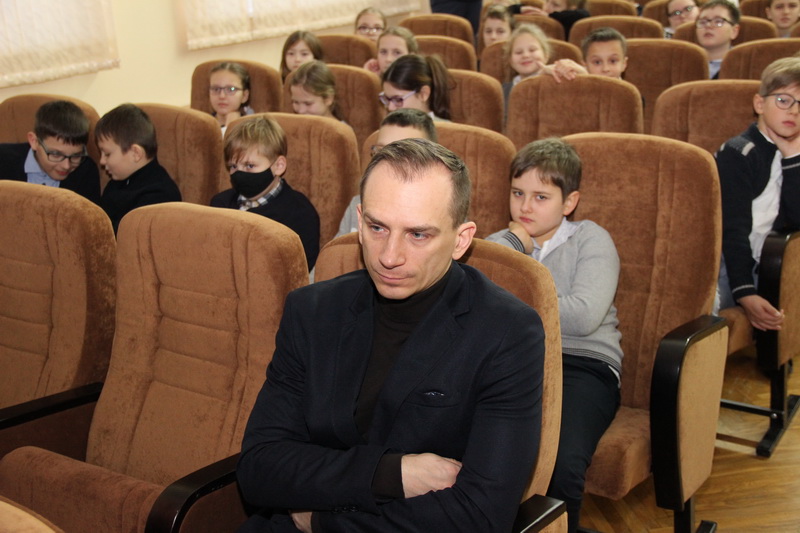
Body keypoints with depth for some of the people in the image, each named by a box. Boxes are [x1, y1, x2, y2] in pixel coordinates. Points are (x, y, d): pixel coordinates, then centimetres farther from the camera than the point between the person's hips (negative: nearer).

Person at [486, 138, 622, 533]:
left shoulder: (591, 239, 11)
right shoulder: (499, 244, 24)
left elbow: (583, 316, -7)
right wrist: (513, 244, 4)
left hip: (583, 364, -2)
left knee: (561, 462, -33)